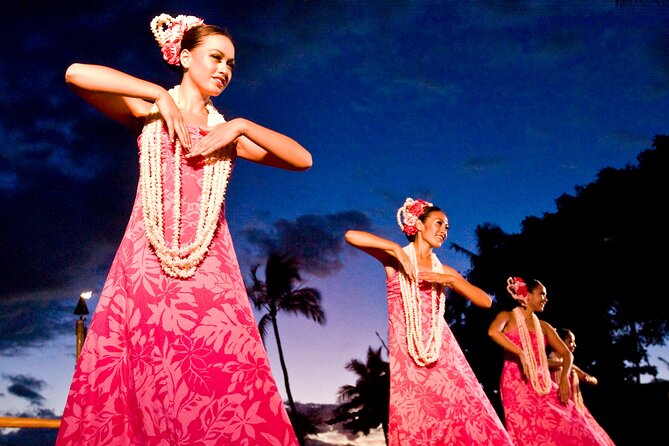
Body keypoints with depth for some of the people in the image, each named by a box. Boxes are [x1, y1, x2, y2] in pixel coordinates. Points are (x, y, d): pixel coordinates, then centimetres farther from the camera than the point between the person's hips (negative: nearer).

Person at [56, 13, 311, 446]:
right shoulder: (148, 111, 11)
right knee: (137, 383, -5)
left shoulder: (228, 131, 19)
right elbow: (77, 74, -6)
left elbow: (302, 159, 8)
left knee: (226, 381, -7)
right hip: (147, 262, -2)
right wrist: (161, 95, -5)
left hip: (209, 267, 3)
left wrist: (241, 127, -2)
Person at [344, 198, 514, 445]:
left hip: (441, 350, 4)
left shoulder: (444, 271, 16)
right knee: (415, 424, -5)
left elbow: (486, 301, 9)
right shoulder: (395, 258, 5)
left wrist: (450, 279, -3)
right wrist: (397, 249, -13)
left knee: (466, 413, -9)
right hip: (406, 352, -3)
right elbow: (351, 236, -10)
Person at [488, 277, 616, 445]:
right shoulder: (507, 317, 4)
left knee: (571, 430, -6)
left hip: (543, 386, 6)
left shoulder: (543, 326, 19)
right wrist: (521, 353, -26)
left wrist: (564, 377, -7)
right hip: (516, 384, -5)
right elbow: (493, 331, -19)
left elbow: (566, 353, 13)